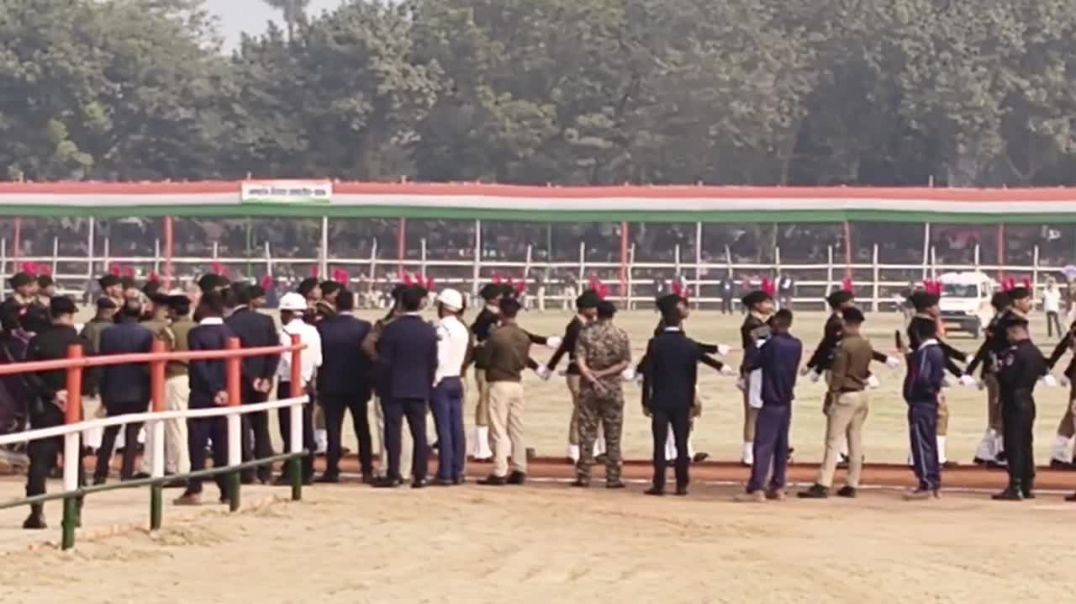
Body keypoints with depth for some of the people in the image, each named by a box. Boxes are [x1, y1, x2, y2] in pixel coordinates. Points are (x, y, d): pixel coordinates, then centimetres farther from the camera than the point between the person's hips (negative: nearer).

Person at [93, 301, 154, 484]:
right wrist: (149, 392, 3)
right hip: (138, 391, -2)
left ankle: (100, 474, 10)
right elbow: (148, 365, -6)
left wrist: (103, 392, 6)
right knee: (132, 434, 4)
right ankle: (126, 474, 0)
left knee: (109, 433, 12)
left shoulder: (108, 333, -3)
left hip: (114, 390, 2)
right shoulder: (146, 334, -7)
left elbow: (102, 364, -2)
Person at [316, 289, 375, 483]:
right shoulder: (363, 327, -8)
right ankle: (367, 471, 9)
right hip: (358, 385, 1)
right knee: (362, 429, 10)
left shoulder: (323, 327, -7)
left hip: (331, 385, 0)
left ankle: (332, 470, -2)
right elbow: (369, 356, -4)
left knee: (333, 429, 2)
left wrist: (319, 384, 7)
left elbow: (318, 355, -2)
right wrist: (369, 383, 7)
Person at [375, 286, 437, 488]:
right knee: (419, 432, 5)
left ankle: (393, 475, -1)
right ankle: (420, 475, 3)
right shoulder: (429, 331, 1)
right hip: (419, 389, 3)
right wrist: (427, 388, 13)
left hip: (394, 388, -3)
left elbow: (383, 361, -8)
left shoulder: (391, 329, -10)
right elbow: (432, 364, 4)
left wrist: (381, 386, 2)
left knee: (393, 431, 0)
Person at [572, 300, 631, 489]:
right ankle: (613, 478, 4)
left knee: (586, 434, 4)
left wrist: (592, 379, -13)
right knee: (613, 436, 5)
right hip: (613, 389, 0)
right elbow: (624, 363, -8)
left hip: (589, 388, 0)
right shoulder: (621, 335, -1)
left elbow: (580, 361, -11)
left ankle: (583, 476, 3)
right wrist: (603, 374, -9)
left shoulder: (586, 334, -1)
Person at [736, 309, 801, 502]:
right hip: (786, 401, 7)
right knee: (781, 446, 11)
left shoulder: (772, 344, -15)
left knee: (763, 446, -9)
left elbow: (751, 364, -9)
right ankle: (778, 487, 14)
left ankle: (756, 489, -14)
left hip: (771, 402, -7)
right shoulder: (796, 345, 5)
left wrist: (753, 343, 4)